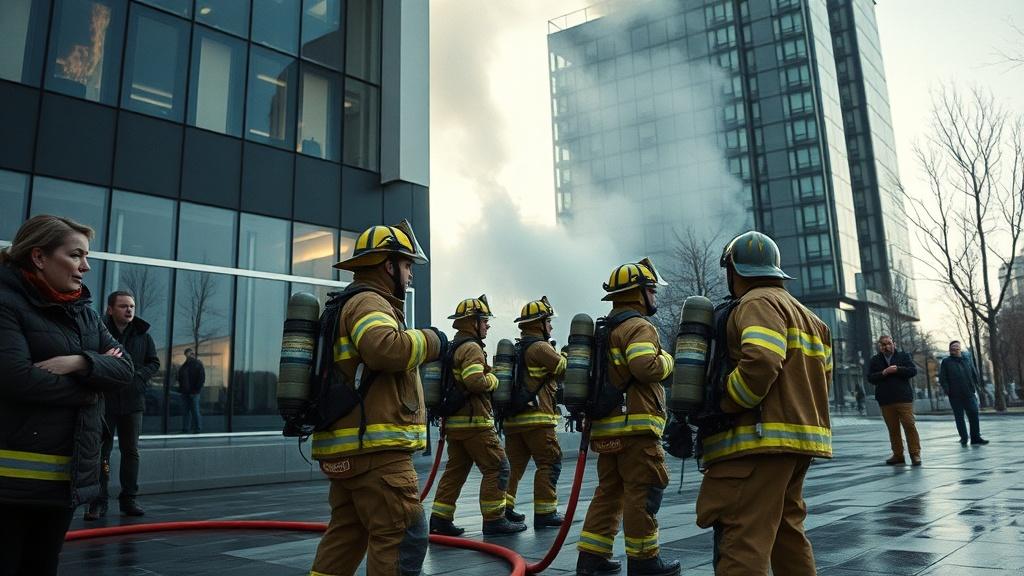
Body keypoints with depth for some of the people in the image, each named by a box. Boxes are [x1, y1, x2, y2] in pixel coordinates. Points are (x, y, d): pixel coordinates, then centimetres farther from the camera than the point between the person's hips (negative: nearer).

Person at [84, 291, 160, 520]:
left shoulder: (142, 335, 5)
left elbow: (154, 362, 11)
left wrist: (139, 375, -5)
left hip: (132, 401, 4)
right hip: (103, 400, -4)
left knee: (131, 451, 10)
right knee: (101, 452, 2)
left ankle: (129, 499, 19)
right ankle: (98, 502, 10)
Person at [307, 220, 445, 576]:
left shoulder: (354, 304, 22)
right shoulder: (369, 303, -10)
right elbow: (387, 348, -31)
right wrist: (430, 341, -15)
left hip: (350, 449, 11)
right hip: (375, 450, -11)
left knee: (346, 536, 16)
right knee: (403, 538, -7)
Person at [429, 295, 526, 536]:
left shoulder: (453, 347, 18)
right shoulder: (471, 347, -13)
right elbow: (476, 381, -25)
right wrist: (493, 379, -7)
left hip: (454, 420, 10)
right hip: (474, 421, -10)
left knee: (455, 470, 13)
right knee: (497, 467, -2)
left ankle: (440, 519, 13)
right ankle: (494, 519, 0)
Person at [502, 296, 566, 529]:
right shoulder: (540, 347, -9)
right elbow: (566, 370, -10)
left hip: (512, 417, 9)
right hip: (537, 418, -8)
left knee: (514, 463, 13)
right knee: (550, 463, -1)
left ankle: (504, 507, 14)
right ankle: (544, 513, 0)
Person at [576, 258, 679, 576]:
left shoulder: (605, 329, 21)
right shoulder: (638, 326, -10)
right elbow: (646, 366, -24)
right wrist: (668, 359, -7)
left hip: (607, 425, 9)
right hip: (635, 425, -9)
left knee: (609, 491, 12)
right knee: (644, 491, -1)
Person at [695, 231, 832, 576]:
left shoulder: (758, 303, -7)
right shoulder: (805, 314, 24)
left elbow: (760, 362, -24)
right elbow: (822, 375, 19)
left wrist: (722, 407, -14)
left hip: (760, 440, -10)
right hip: (800, 439, 10)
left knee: (742, 542, -12)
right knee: (787, 532, 20)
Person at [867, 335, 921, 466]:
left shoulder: (904, 356, 9)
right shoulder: (875, 360, 12)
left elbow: (913, 371, -2)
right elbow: (870, 378, 4)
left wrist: (897, 369, -16)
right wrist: (883, 373, -12)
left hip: (904, 398, -2)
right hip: (886, 401, 2)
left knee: (909, 426, -7)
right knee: (893, 429, 6)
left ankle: (915, 454, -1)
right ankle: (898, 455, 12)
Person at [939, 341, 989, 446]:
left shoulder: (967, 360, 13)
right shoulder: (946, 362, 3)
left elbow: (975, 374, 17)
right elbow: (942, 378, 0)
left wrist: (974, 387, 8)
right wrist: (947, 390, -10)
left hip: (969, 394, 3)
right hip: (955, 395, -3)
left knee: (973, 414, -3)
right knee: (959, 417, 2)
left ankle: (976, 437, 4)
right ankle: (963, 438, 10)